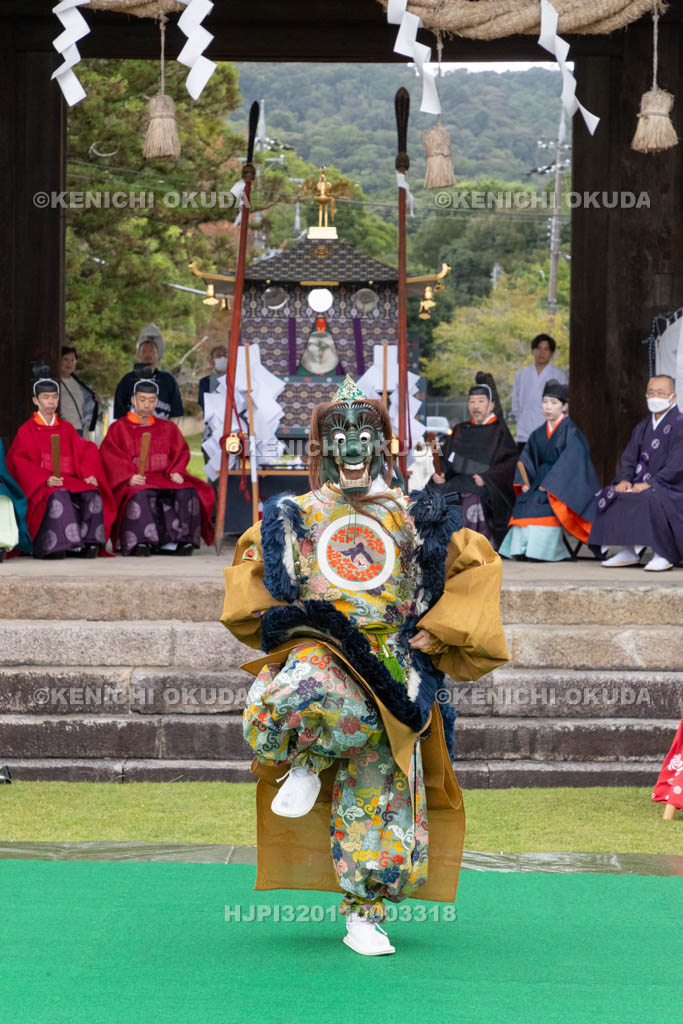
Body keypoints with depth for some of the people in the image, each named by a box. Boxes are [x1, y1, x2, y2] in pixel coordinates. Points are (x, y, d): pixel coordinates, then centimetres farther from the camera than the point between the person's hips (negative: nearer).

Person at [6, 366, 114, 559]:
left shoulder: (67, 428, 21)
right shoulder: (26, 430, 9)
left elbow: (87, 451, 14)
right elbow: (20, 462, -3)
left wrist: (90, 474, -7)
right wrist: (45, 479, -18)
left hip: (71, 480, 4)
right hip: (42, 486, -4)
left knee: (92, 495, -28)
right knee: (59, 496, -38)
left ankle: (90, 542, -29)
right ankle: (62, 544, -40)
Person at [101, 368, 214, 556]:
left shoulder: (168, 428, 24)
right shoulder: (119, 428, 13)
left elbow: (181, 452, 13)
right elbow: (109, 455, -1)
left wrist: (175, 472, -9)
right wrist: (129, 476, -19)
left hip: (164, 477, 3)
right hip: (136, 482, -3)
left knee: (187, 492, -28)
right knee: (141, 495, -38)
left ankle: (179, 540, -34)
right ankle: (140, 543, -44)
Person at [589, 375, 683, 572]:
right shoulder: (643, 426, 16)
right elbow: (629, 458, 13)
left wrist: (650, 484, -25)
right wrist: (624, 479, -7)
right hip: (644, 483, 8)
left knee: (650, 498, -37)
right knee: (610, 494, -11)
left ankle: (664, 554, -25)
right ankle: (627, 552, -10)